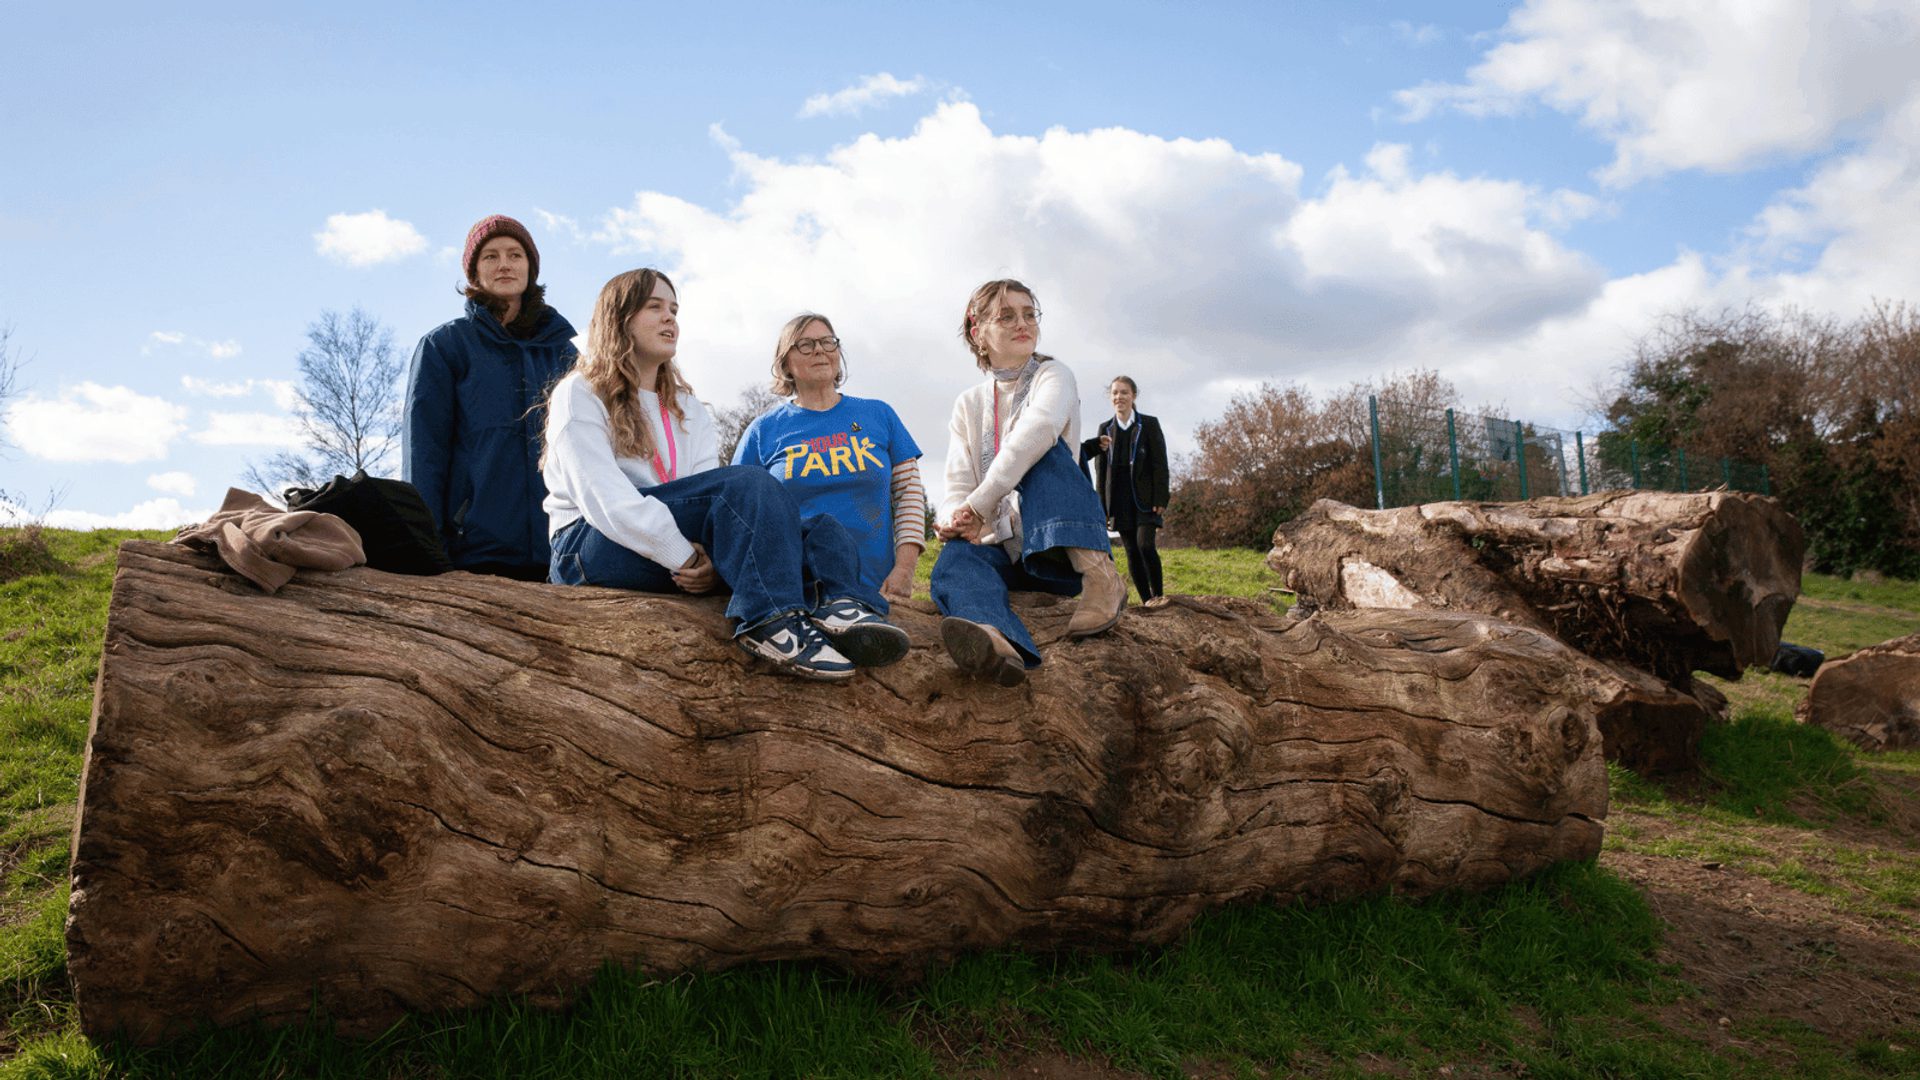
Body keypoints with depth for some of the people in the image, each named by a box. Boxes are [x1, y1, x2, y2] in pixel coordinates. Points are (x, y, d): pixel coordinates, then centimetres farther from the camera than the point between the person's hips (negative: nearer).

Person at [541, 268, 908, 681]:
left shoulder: (689, 410, 24)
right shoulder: (579, 395, 5)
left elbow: (709, 490, 5)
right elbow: (603, 497, -12)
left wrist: (709, 558, -17)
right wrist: (685, 558, -22)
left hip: (689, 548, 6)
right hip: (591, 547, -6)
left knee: (825, 532, -19)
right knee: (750, 485, -30)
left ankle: (837, 605, -52)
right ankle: (772, 617, -49)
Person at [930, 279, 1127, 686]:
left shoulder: (1053, 375, 3)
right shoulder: (969, 404, 15)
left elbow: (1038, 430, -22)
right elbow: (958, 487, 2)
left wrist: (980, 505, -28)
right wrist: (955, 518, -23)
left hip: (1058, 542, -2)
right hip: (1003, 548, 3)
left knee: (1043, 450, -26)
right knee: (953, 559, -32)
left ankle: (1098, 573, -45)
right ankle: (996, 640, -68)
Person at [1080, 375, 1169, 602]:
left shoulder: (1149, 424, 2)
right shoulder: (1105, 429, 11)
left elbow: (1160, 464, -2)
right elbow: (1100, 468, 10)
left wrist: (1160, 499, -10)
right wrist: (1102, 505, 5)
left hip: (1145, 498, -3)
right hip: (1119, 499, 3)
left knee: (1145, 545, -16)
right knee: (1132, 552, 1)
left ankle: (1159, 597, -4)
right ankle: (1146, 601, 6)